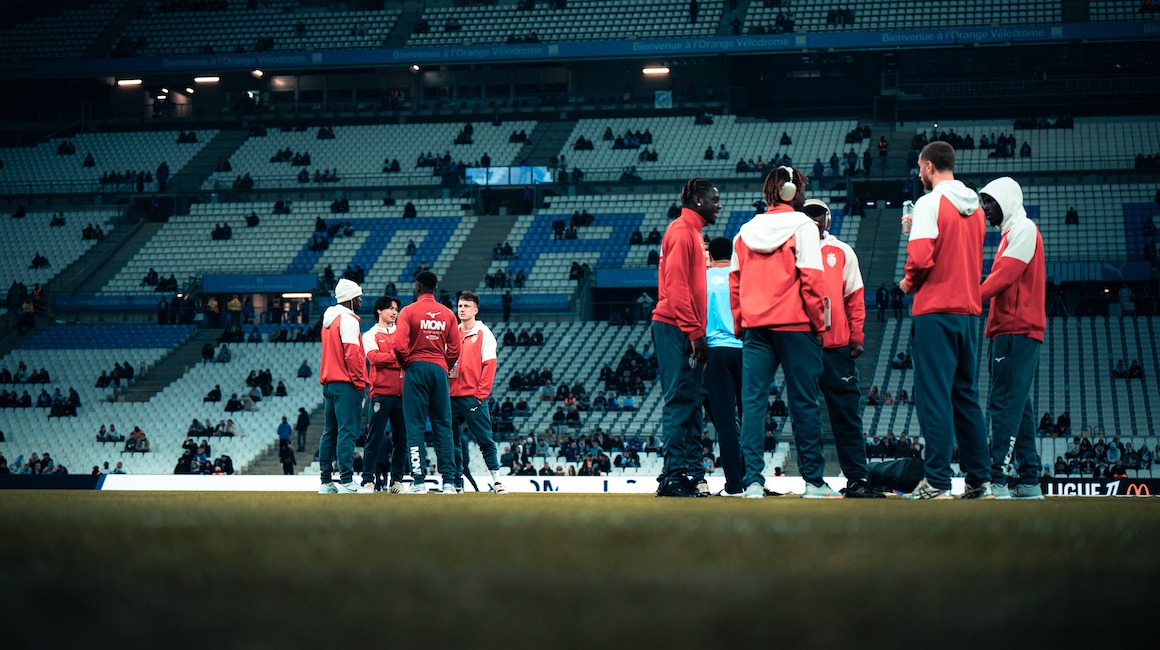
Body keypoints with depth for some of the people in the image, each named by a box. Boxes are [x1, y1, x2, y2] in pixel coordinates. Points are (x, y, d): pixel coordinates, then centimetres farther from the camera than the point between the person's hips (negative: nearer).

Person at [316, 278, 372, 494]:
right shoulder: (347, 319, -10)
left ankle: (326, 482, 12)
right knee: (347, 431, -12)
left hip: (328, 384, 10)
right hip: (345, 384, -9)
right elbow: (352, 353, -17)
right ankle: (346, 482, -18)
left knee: (330, 432, 10)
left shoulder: (328, 319, 19)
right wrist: (359, 381, -11)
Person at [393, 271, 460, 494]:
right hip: (440, 370, 3)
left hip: (416, 369, -3)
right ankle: (449, 481, 1)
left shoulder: (409, 311, -4)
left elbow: (399, 345, -13)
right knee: (443, 427, 5)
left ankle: (419, 480, -8)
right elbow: (454, 350, 3)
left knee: (415, 426, -1)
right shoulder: (448, 314, 7)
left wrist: (407, 364, 4)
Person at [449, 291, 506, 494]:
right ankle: (457, 481, 10)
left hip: (473, 397, -4)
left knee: (484, 439, -5)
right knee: (453, 440, 4)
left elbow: (489, 365, -4)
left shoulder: (484, 333, 2)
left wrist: (480, 393, -11)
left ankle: (496, 480, -3)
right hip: (452, 396, 5)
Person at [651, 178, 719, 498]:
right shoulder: (681, 231, -8)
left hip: (686, 333, 10)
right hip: (675, 328, -10)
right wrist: (695, 333, -20)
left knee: (690, 403, 7)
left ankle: (691, 472, 7)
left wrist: (698, 334, 14)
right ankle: (675, 474, -12)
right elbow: (676, 285, -17)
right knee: (680, 401, -11)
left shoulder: (693, 233, 22)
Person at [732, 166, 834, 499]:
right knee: (803, 403, 2)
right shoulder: (802, 226, -3)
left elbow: (734, 281, 10)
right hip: (795, 325, -4)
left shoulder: (746, 231, 11)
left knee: (753, 402, 1)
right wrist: (819, 324, -2)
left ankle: (753, 481, -6)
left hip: (755, 328, 4)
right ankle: (813, 481, 6)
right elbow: (811, 278, -9)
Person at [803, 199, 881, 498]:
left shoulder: (842, 252, 13)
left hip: (837, 345, 1)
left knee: (846, 413, -1)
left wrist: (856, 336, 1)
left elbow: (855, 297, 11)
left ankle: (856, 478, -1)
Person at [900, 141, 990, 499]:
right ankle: (979, 479, 12)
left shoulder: (931, 202, -9)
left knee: (934, 396, -7)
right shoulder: (975, 207, 15)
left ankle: (937, 481, -10)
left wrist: (909, 282, 1)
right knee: (966, 395, 12)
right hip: (969, 310, 7)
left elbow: (921, 257, -19)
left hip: (936, 311, -7)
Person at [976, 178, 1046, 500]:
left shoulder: (1023, 229, -5)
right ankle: (1029, 482, 10)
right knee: (1018, 406, 9)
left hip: (1016, 331, -10)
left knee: (1005, 404, -15)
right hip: (1012, 331, 10)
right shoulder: (1012, 232, 25)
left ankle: (997, 482, -21)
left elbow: (1005, 275, -16)